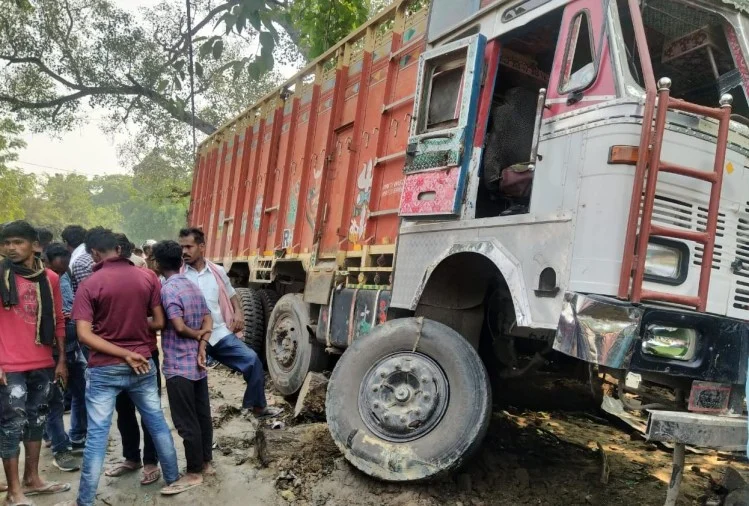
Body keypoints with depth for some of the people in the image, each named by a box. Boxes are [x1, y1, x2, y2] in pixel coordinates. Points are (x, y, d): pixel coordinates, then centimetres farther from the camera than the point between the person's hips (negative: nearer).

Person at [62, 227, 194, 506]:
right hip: (142, 364, 3)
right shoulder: (147, 278, -2)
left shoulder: (89, 285, -10)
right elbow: (159, 323, 1)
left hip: (104, 369, -3)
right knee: (157, 423, 16)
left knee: (97, 434, 4)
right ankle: (173, 480, 28)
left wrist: (124, 354, -14)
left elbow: (84, 334, -16)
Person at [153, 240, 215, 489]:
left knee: (186, 421, 1)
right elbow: (208, 320, 3)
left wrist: (196, 335, -3)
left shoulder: (168, 289, -16)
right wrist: (202, 347, -8)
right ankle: (206, 462, 27)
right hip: (197, 364, 8)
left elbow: (179, 327, -22)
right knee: (202, 415, 16)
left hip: (178, 366, -8)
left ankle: (194, 471, 10)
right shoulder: (194, 286, 9)